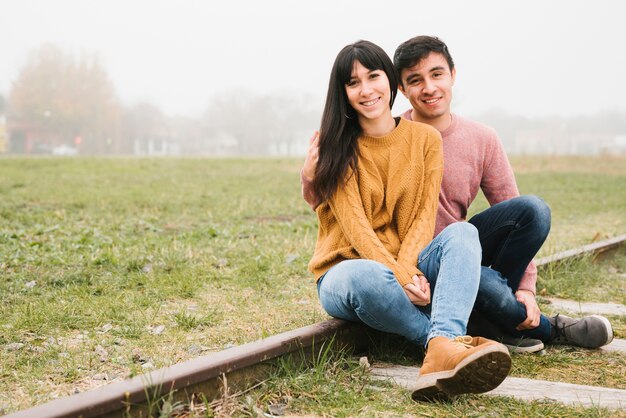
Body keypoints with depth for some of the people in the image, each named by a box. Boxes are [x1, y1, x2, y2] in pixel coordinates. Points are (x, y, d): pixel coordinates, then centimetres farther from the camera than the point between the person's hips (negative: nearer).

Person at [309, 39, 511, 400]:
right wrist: (401, 277, -26)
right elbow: (354, 225, -12)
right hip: (346, 270, -2)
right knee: (367, 276, -40)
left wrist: (408, 270, -22)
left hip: (410, 266, 3)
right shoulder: (334, 146, -2)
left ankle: (443, 349, -51)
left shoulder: (425, 138, 5)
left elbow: (425, 216, -2)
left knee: (462, 233, -29)